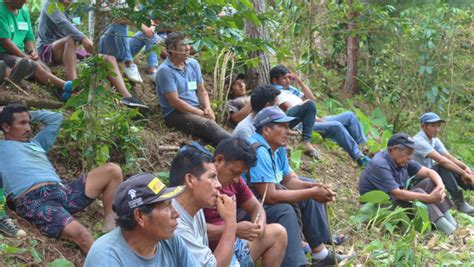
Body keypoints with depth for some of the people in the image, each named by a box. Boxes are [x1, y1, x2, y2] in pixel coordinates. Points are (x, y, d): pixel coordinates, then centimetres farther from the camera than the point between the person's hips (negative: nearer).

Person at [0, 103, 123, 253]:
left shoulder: (36, 142, 34)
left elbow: (56, 117, 42)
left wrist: (30, 115, 34)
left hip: (62, 190, 7)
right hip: (34, 201, -7)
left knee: (113, 170, -4)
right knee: (78, 232, -34)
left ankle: (109, 225, -4)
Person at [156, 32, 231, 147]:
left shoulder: (193, 64, 12)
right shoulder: (164, 71, -9)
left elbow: (202, 91, 18)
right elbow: (174, 102, -14)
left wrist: (208, 108, -4)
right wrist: (202, 113, -14)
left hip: (197, 109, 7)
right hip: (175, 114, -7)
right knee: (208, 125, -33)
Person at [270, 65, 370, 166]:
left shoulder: (290, 89, 25)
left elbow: (311, 98, 21)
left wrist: (299, 81, 15)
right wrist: (316, 119, -17)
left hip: (315, 120, 10)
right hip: (302, 125, -10)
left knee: (349, 116, 2)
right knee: (336, 126, -29)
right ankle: (359, 157, -23)